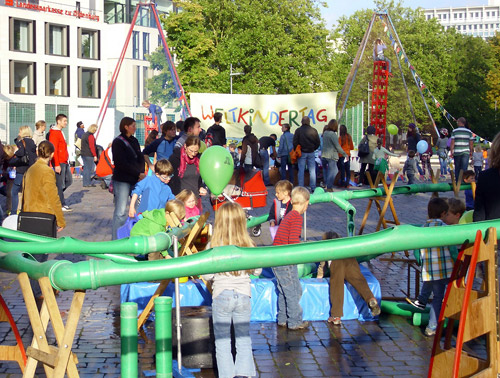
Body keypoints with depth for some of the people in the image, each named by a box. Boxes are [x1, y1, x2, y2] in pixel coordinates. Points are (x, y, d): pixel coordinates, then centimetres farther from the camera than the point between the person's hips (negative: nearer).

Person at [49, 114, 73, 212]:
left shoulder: (60, 132, 17)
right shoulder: (54, 133, -14)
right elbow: (54, 150, -19)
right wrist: (57, 165, -21)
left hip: (64, 162, 10)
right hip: (59, 163, -10)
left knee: (69, 180, 13)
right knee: (60, 184, -4)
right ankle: (61, 205, 2)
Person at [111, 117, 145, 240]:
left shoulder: (134, 141, 16)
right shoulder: (118, 142, -5)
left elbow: (140, 158, 13)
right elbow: (122, 163, -13)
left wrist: (141, 173, -5)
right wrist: (138, 174, -13)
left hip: (136, 180, 6)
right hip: (122, 180, -6)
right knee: (121, 211, -5)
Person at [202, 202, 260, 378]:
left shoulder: (214, 246, -11)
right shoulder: (248, 245, -4)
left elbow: (207, 275, -10)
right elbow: (257, 271, 6)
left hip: (221, 296, -2)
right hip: (243, 295, 2)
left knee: (222, 341, 9)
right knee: (243, 339, 13)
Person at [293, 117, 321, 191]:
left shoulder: (298, 130, -6)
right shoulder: (314, 131, -2)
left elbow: (295, 142, -6)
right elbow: (318, 142, 4)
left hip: (302, 152, -1)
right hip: (311, 153, 1)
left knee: (301, 170, 3)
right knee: (312, 171, 6)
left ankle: (300, 187, 1)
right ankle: (313, 188, 5)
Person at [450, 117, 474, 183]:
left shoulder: (454, 131, -2)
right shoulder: (469, 132, 4)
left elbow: (452, 143, -4)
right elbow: (471, 143, 5)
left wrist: (451, 152, 1)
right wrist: (471, 152, 15)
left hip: (457, 152, 0)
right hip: (466, 152, 0)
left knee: (457, 168, 10)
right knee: (464, 168, -2)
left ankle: (457, 181, 15)